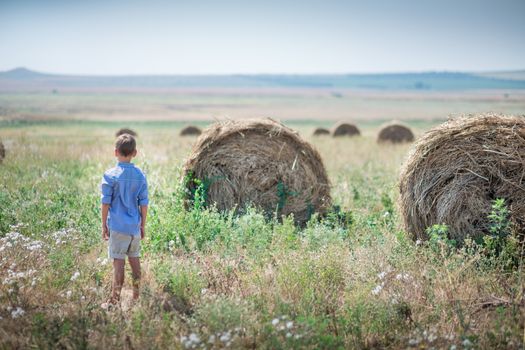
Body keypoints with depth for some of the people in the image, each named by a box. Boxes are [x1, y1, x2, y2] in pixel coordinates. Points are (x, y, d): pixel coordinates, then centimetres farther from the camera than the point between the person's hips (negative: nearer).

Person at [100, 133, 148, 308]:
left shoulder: (110, 175, -9)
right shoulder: (140, 175, 2)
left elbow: (106, 203, -7)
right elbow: (144, 203, 5)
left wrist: (104, 225, 2)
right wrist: (143, 226, 13)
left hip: (117, 226, -4)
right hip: (135, 226, 4)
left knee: (118, 261, -2)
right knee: (134, 258, 14)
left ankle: (115, 301, 3)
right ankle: (136, 296, 22)